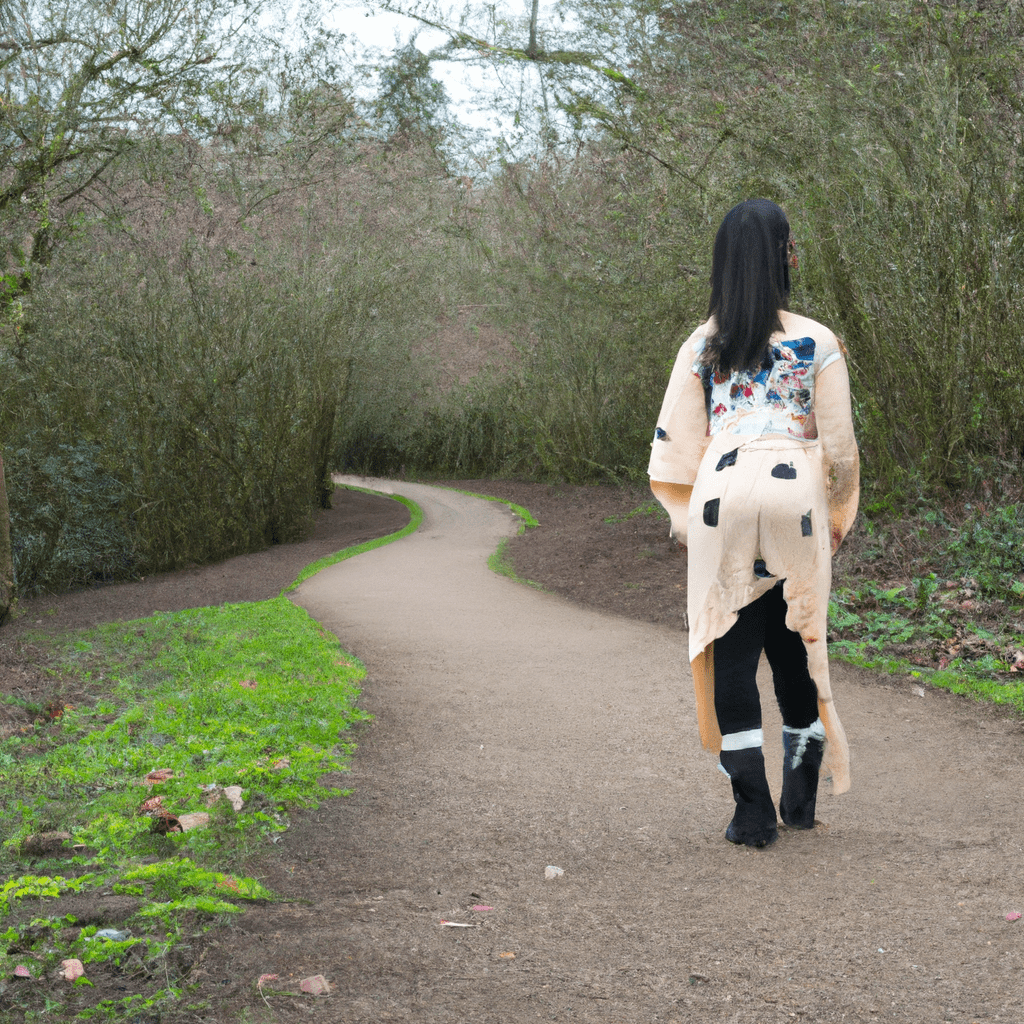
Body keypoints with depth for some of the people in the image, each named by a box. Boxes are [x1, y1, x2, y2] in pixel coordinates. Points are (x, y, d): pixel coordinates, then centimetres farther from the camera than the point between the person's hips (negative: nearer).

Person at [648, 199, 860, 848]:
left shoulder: (702, 346, 8)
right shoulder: (818, 343, 2)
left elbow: (675, 444, 7)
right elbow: (840, 446, 3)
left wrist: (685, 518, 17)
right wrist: (839, 516, 16)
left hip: (722, 498, 0)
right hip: (795, 499, 0)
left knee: (731, 654, 4)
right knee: (797, 647, 14)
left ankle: (754, 816, 4)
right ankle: (801, 803, 22)